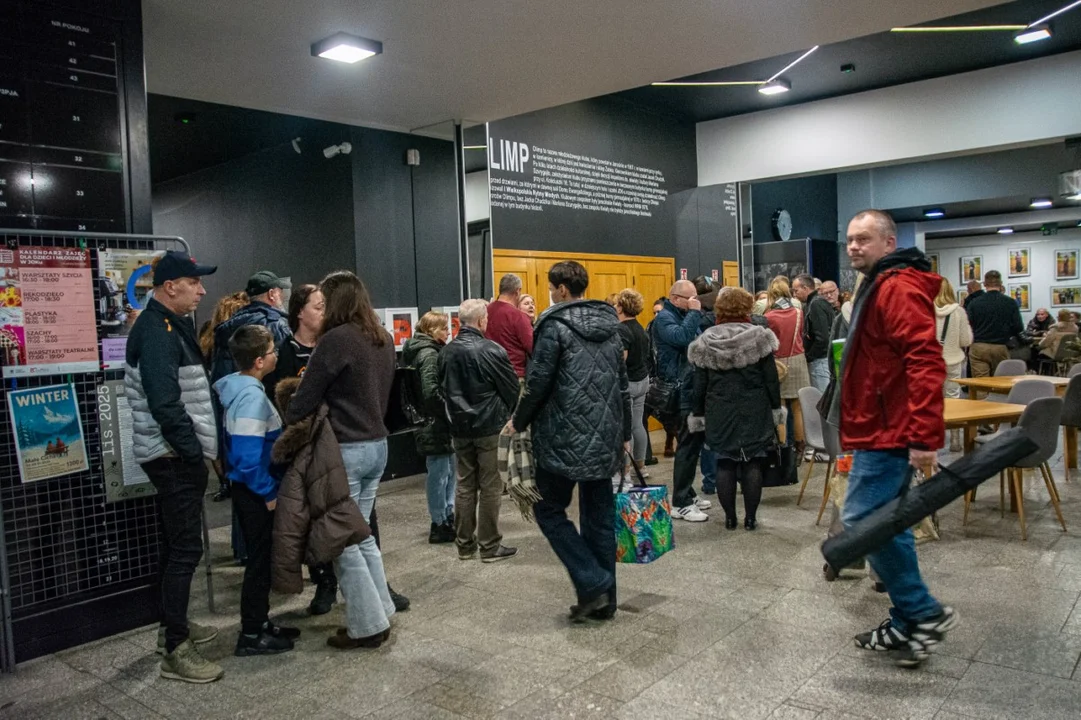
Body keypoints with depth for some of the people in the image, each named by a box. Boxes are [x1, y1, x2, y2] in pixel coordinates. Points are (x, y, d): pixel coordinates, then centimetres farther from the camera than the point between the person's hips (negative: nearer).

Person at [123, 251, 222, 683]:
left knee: (177, 545, 18)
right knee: (186, 548, -6)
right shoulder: (156, 331, -17)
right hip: (175, 458, -10)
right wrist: (196, 452, -19)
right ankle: (175, 651, 1)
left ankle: (173, 627, 32)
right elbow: (165, 405, -25)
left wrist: (199, 449, 13)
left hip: (176, 456, 10)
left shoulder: (172, 325, 14)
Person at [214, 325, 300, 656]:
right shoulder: (252, 397, -24)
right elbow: (249, 457, -28)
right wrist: (269, 493, -17)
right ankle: (251, 636, 14)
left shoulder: (239, 386, 6)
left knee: (262, 557, 18)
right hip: (255, 493, -9)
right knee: (260, 560, 2)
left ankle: (260, 622, 30)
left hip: (249, 490, 9)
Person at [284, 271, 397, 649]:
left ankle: (368, 625, 11)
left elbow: (306, 397, -13)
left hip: (344, 449, -8)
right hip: (377, 444, 8)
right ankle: (381, 612, 25)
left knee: (342, 541, 4)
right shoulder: (384, 339, 9)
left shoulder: (336, 340, -16)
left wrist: (285, 431, 0)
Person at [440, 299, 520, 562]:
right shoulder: (491, 350, -16)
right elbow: (512, 388, -8)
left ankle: (465, 544, 19)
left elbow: (444, 388, 10)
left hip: (460, 427, 5)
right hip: (490, 427, -5)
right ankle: (490, 546, 11)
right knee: (490, 487, 4)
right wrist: (505, 412, 11)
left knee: (465, 485, 12)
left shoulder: (446, 352, 1)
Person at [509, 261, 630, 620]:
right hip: (605, 438, 7)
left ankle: (593, 585, 2)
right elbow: (622, 385, 15)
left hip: (565, 438, -7)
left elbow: (539, 382, -12)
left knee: (549, 509, 8)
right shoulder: (610, 326, 11)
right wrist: (624, 434, 22)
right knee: (600, 516, 12)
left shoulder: (556, 325, -10)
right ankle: (604, 599, 19)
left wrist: (519, 421, 4)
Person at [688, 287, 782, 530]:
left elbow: (699, 384, 3)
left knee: (724, 463, 7)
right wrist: (776, 408, 6)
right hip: (754, 412, -1)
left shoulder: (705, 342, 0)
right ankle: (750, 517, 10)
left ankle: (730, 517, 13)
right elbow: (771, 378, -3)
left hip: (719, 413, 1)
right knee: (752, 463, 5)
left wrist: (699, 414, 10)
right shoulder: (758, 336, -5)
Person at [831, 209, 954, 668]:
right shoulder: (879, 287, 19)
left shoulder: (899, 288, -14)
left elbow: (925, 362, -24)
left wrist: (923, 437, -28)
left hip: (888, 433, -11)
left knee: (862, 523, -9)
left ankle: (924, 614, 4)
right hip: (879, 429, 11)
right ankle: (908, 623, 22)